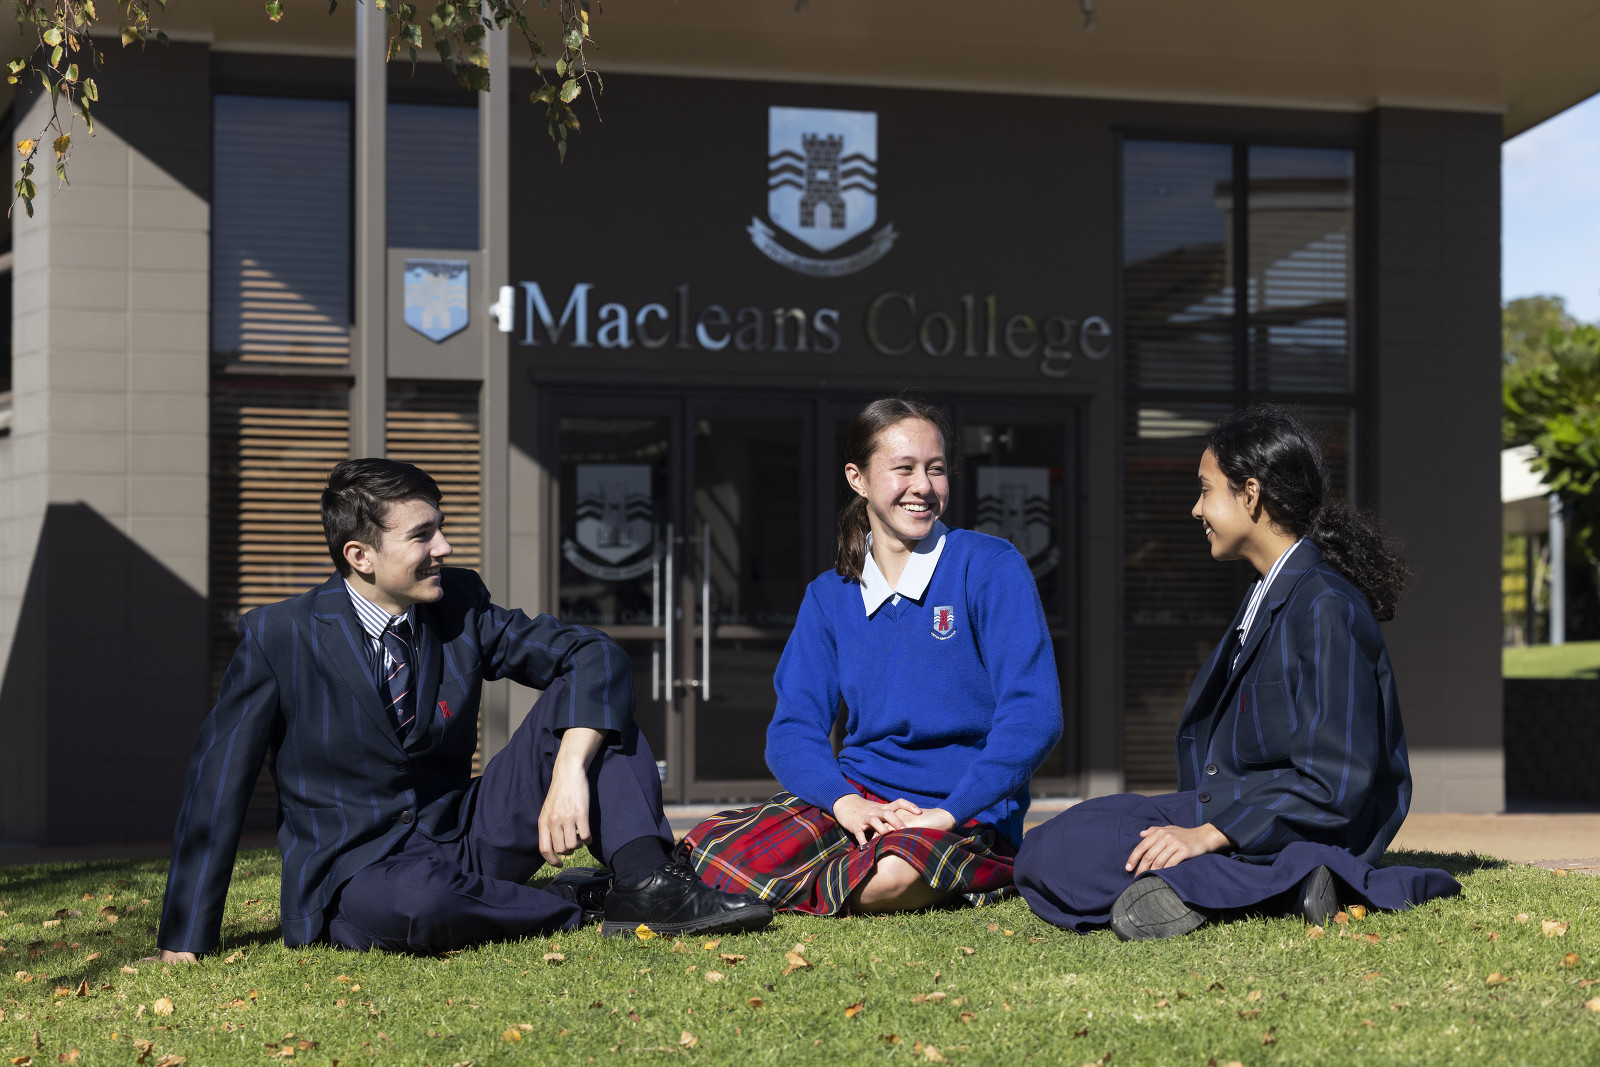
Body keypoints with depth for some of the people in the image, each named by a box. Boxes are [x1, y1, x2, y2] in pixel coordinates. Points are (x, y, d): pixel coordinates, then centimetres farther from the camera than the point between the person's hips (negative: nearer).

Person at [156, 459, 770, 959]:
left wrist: (570, 771, -26)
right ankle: (579, 903, -16)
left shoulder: (460, 604, -1)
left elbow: (594, 656, -8)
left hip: (467, 840, 4)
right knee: (412, 903, -42)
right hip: (356, 880, -4)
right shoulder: (277, 638, -9)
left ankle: (644, 882, -28)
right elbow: (219, 785, -6)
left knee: (580, 695, -11)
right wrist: (185, 943, -9)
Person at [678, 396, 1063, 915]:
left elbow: (1033, 715, -11)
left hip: (967, 814, -4)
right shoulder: (830, 597, 11)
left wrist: (947, 812, -20)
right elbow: (792, 731, 3)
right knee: (714, 852, -23)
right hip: (857, 798, 4)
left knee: (893, 873, -39)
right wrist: (845, 801, -18)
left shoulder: (992, 568, -3)